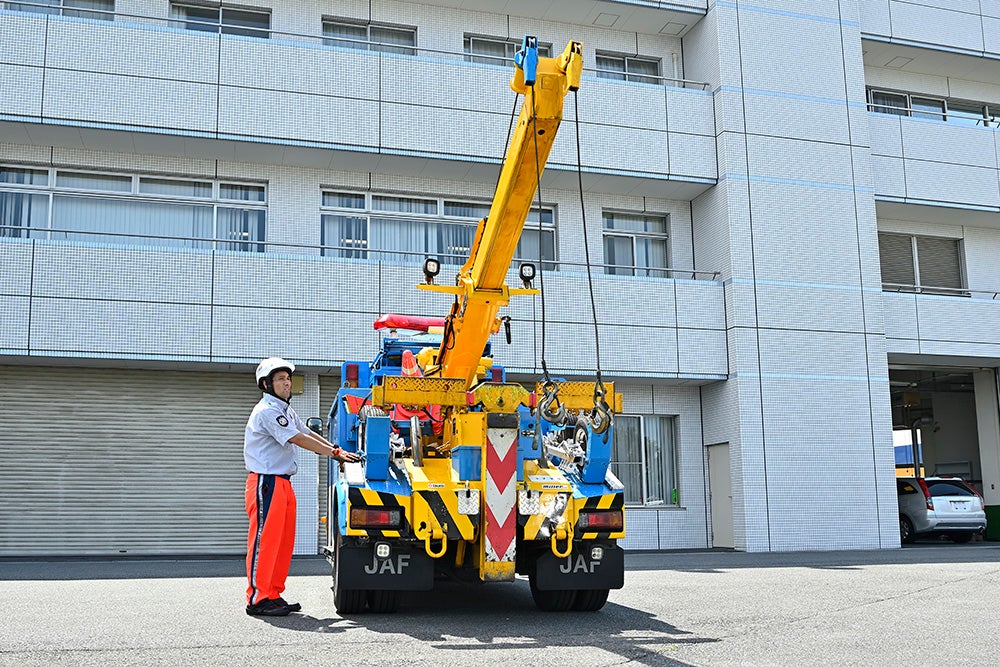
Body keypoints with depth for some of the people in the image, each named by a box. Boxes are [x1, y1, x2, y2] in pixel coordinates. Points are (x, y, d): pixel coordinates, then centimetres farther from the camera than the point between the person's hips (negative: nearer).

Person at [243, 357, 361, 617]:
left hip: (283, 483, 10)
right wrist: (336, 453, -13)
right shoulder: (267, 411, -13)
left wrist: (337, 450, 4)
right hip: (265, 483, -10)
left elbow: (309, 433, 17)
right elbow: (299, 440, -16)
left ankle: (273, 595, 17)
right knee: (264, 540, -7)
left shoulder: (286, 412, 19)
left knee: (283, 541, 10)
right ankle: (257, 599, -3)